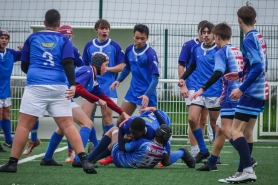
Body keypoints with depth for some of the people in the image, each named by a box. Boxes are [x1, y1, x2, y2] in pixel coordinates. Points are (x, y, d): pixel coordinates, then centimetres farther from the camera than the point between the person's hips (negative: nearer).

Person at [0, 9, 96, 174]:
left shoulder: (32, 38, 14)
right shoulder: (64, 40, 10)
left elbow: (24, 66, 18)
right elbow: (68, 63, -6)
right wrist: (73, 84, -13)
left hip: (35, 86, 0)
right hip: (58, 87, 1)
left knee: (24, 124, 1)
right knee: (67, 125, 0)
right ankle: (85, 160, -10)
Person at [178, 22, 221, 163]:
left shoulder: (219, 51, -8)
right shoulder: (196, 49, 6)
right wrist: (183, 78, 8)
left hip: (215, 92, -4)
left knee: (214, 124, 3)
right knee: (192, 119, -7)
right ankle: (203, 150, 7)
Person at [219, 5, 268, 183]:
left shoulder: (249, 40, -15)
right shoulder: (260, 38, 10)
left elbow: (258, 67, -24)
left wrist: (242, 89, -24)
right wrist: (240, 75, 25)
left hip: (251, 93, -9)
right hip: (259, 92, 9)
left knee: (236, 131, -9)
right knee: (247, 132, 12)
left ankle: (248, 170, -18)